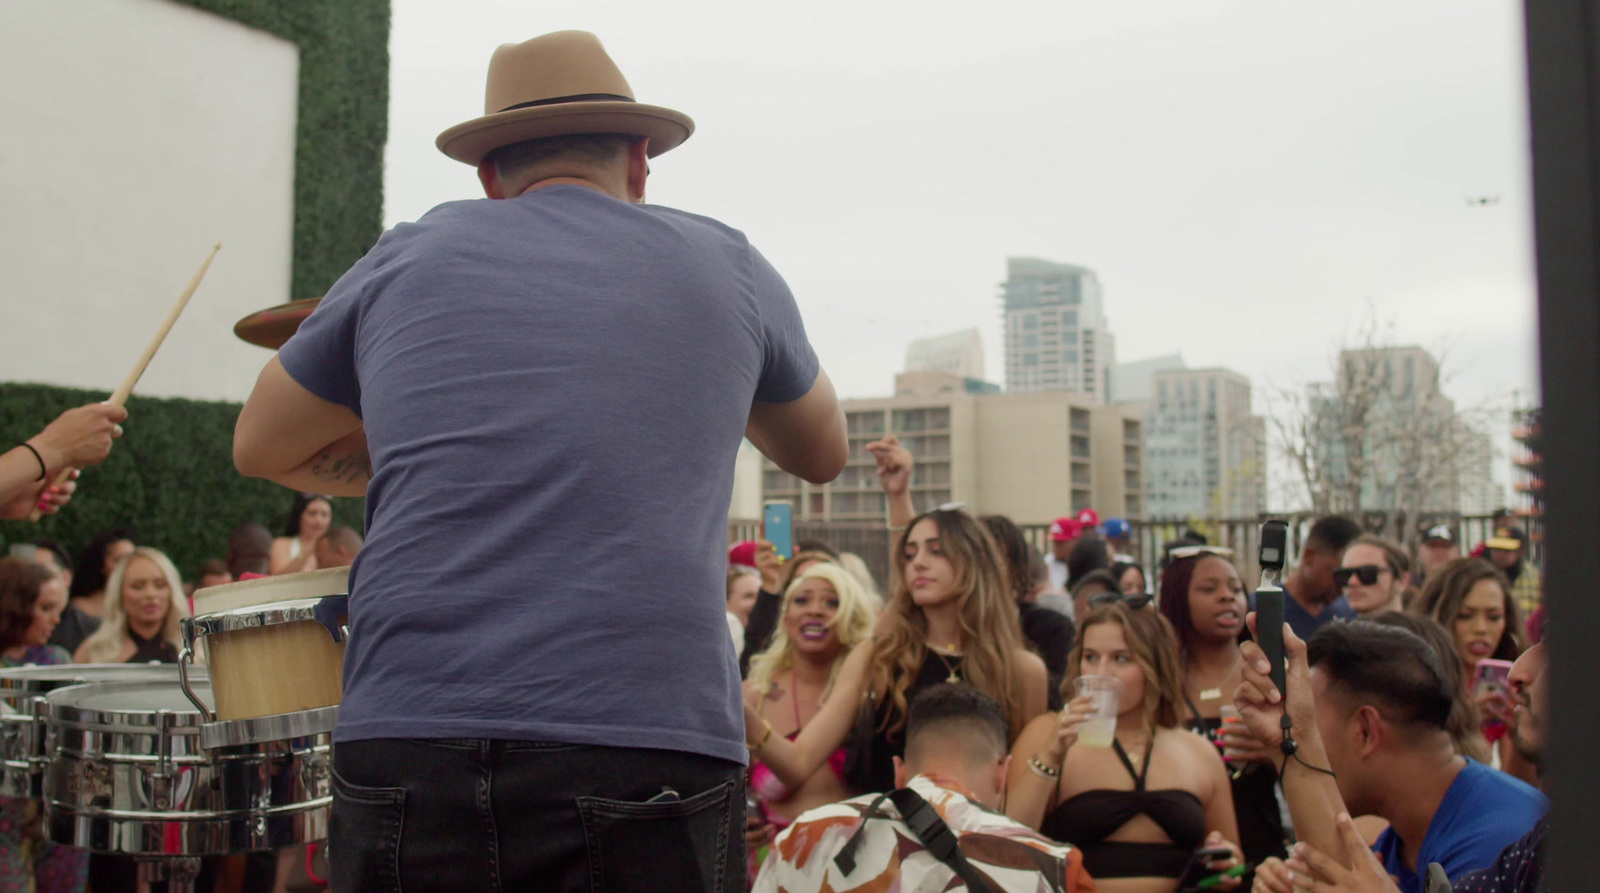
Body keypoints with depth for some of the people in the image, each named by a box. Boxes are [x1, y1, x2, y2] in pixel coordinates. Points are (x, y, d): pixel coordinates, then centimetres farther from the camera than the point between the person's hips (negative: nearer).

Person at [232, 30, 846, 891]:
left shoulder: (407, 259, 12)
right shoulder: (724, 264, 11)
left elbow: (263, 449, 25)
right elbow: (822, 454, 27)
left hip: (407, 748, 2)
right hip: (652, 749, -1)